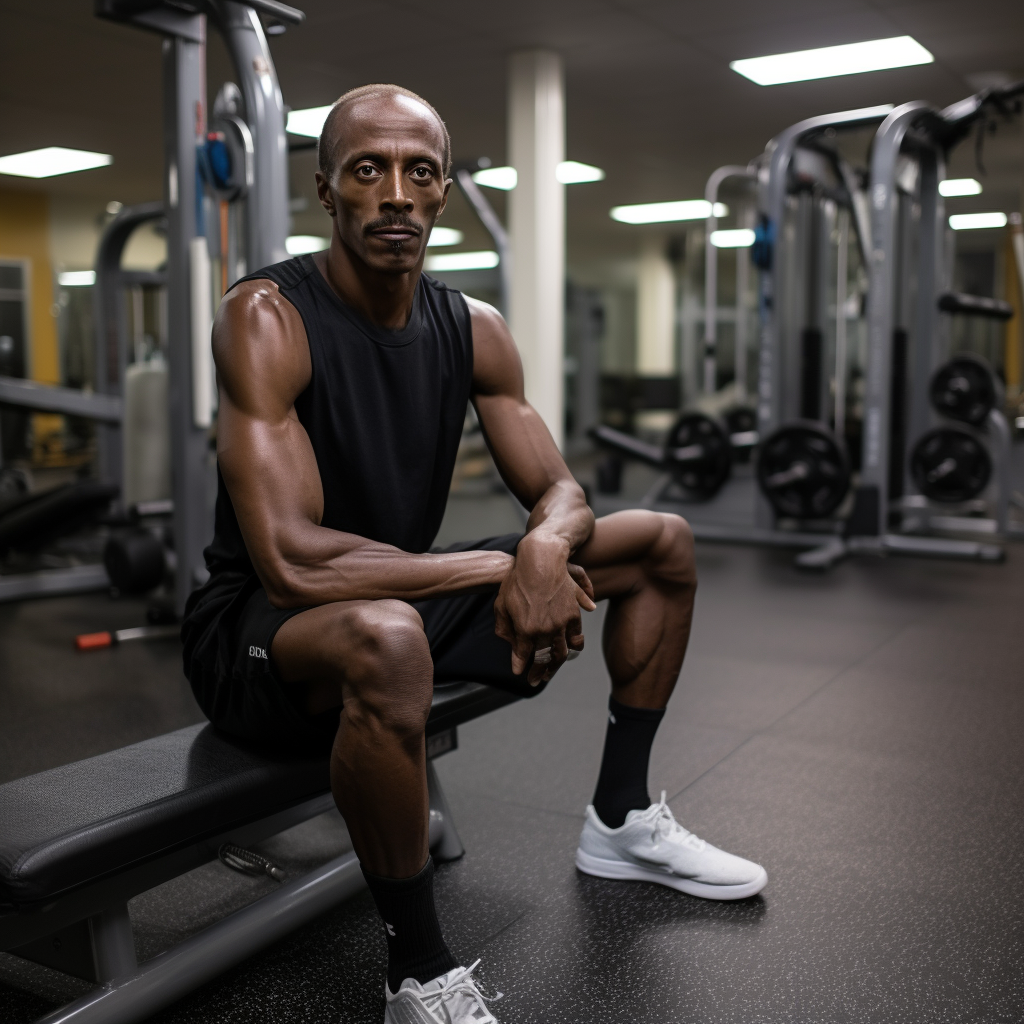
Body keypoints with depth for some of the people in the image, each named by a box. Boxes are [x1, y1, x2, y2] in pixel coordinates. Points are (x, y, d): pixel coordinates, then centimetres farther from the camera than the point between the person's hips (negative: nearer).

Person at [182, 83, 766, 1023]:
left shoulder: (474, 330, 0)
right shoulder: (267, 318, -21)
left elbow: (559, 489, 2)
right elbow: (292, 563, -30)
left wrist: (544, 548, -24)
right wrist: (504, 566, -26)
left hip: (405, 590, 7)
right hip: (260, 631, -7)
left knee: (665, 543, 9)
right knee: (385, 639, -45)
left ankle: (621, 824, 21)